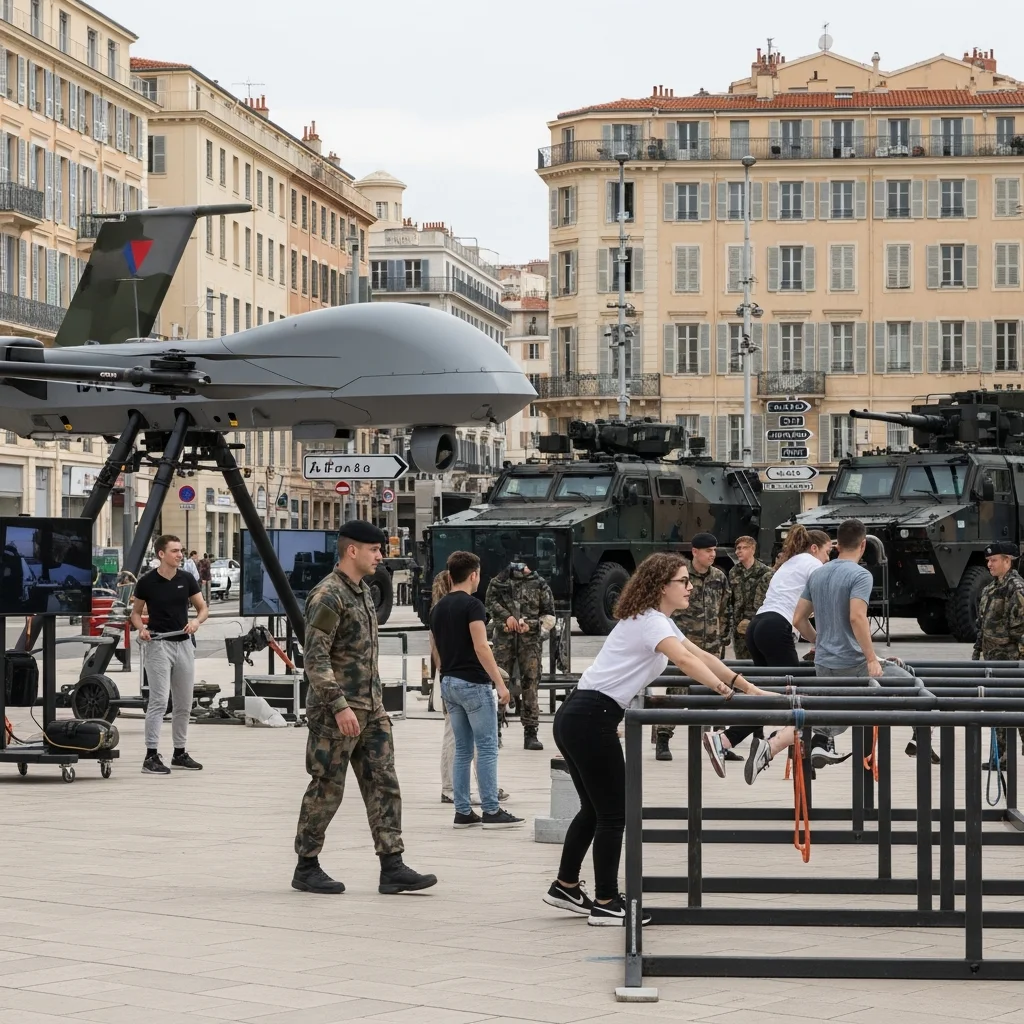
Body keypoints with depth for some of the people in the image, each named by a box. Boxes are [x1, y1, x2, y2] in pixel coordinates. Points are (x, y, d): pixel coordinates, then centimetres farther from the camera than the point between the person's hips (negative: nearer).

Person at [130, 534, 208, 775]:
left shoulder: (187, 579, 2)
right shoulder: (147, 582, -6)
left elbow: (203, 608, 9)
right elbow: (136, 612, 5)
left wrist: (197, 620, -12)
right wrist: (141, 628, -15)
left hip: (184, 643, 4)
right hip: (159, 644, -4)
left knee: (184, 703, 10)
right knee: (159, 701, -11)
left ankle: (180, 753, 20)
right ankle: (151, 756, -9)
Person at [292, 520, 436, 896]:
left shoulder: (363, 590, 15)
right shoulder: (328, 596, -15)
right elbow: (315, 657, -20)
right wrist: (339, 706, -24)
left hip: (371, 708, 9)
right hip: (336, 711, -9)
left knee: (383, 784, 3)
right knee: (326, 790, 0)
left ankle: (392, 867, 3)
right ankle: (306, 868, 11)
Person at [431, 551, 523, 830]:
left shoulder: (438, 608, 12)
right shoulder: (472, 604, -12)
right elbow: (481, 647, -19)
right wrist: (500, 683, -18)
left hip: (448, 683, 8)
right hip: (473, 683, -8)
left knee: (463, 750, 10)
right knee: (487, 748, -3)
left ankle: (463, 812, 9)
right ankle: (491, 812, -4)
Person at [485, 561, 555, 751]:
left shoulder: (539, 584, 9)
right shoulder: (498, 582, 13)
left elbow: (549, 616, 8)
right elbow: (491, 601, -1)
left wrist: (532, 624, -9)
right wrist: (506, 616, -17)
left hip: (530, 640, -1)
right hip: (504, 638, 1)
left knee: (530, 683, -4)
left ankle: (530, 733, -2)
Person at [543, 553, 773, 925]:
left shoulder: (659, 620, 17)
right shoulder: (649, 622, -14)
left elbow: (701, 654, 18)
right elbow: (685, 660, -30)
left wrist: (745, 686, 14)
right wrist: (726, 692, -33)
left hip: (576, 719, 10)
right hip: (590, 720, -10)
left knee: (594, 808, 20)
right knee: (613, 813, -2)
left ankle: (565, 887, 30)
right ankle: (605, 904, 5)